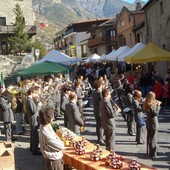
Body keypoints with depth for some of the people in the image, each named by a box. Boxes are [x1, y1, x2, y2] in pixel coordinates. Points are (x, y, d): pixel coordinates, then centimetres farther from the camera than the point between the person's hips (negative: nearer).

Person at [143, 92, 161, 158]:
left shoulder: (146, 105, 4)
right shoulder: (151, 105, -22)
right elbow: (156, 113, -23)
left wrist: (156, 104, 7)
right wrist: (158, 105, -16)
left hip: (148, 124, 9)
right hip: (153, 124, -9)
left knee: (149, 138, 18)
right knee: (153, 139, 0)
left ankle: (149, 151, 30)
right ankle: (152, 153, 7)